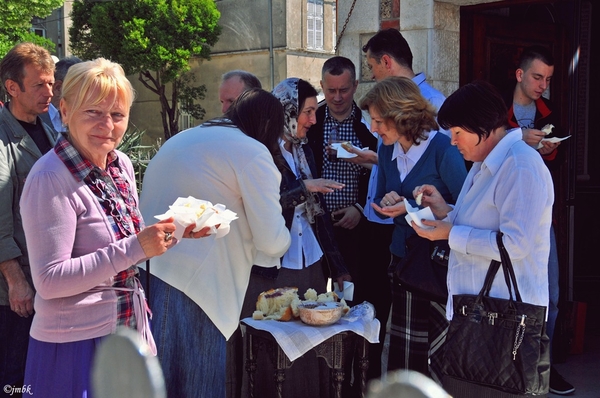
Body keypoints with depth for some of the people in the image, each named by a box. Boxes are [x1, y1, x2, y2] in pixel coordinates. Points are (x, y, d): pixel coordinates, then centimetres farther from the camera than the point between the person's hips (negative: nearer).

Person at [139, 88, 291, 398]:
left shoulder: (182, 139, 21)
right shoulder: (252, 152, -3)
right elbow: (271, 239, -6)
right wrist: (281, 244, 16)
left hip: (148, 271, 8)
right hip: (192, 283, -8)